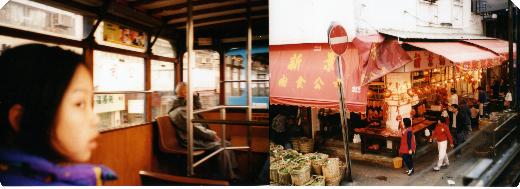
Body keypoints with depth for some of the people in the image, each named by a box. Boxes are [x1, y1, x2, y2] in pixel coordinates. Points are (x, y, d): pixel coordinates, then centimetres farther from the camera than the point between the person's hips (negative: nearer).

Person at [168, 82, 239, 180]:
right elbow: (195, 129, -21)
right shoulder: (180, 111, -19)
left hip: (198, 136, 11)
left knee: (227, 143, 4)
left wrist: (196, 98, 6)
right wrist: (212, 135, -13)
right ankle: (228, 178, -13)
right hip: (194, 141, -11)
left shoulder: (185, 107, 11)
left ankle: (233, 172, 5)